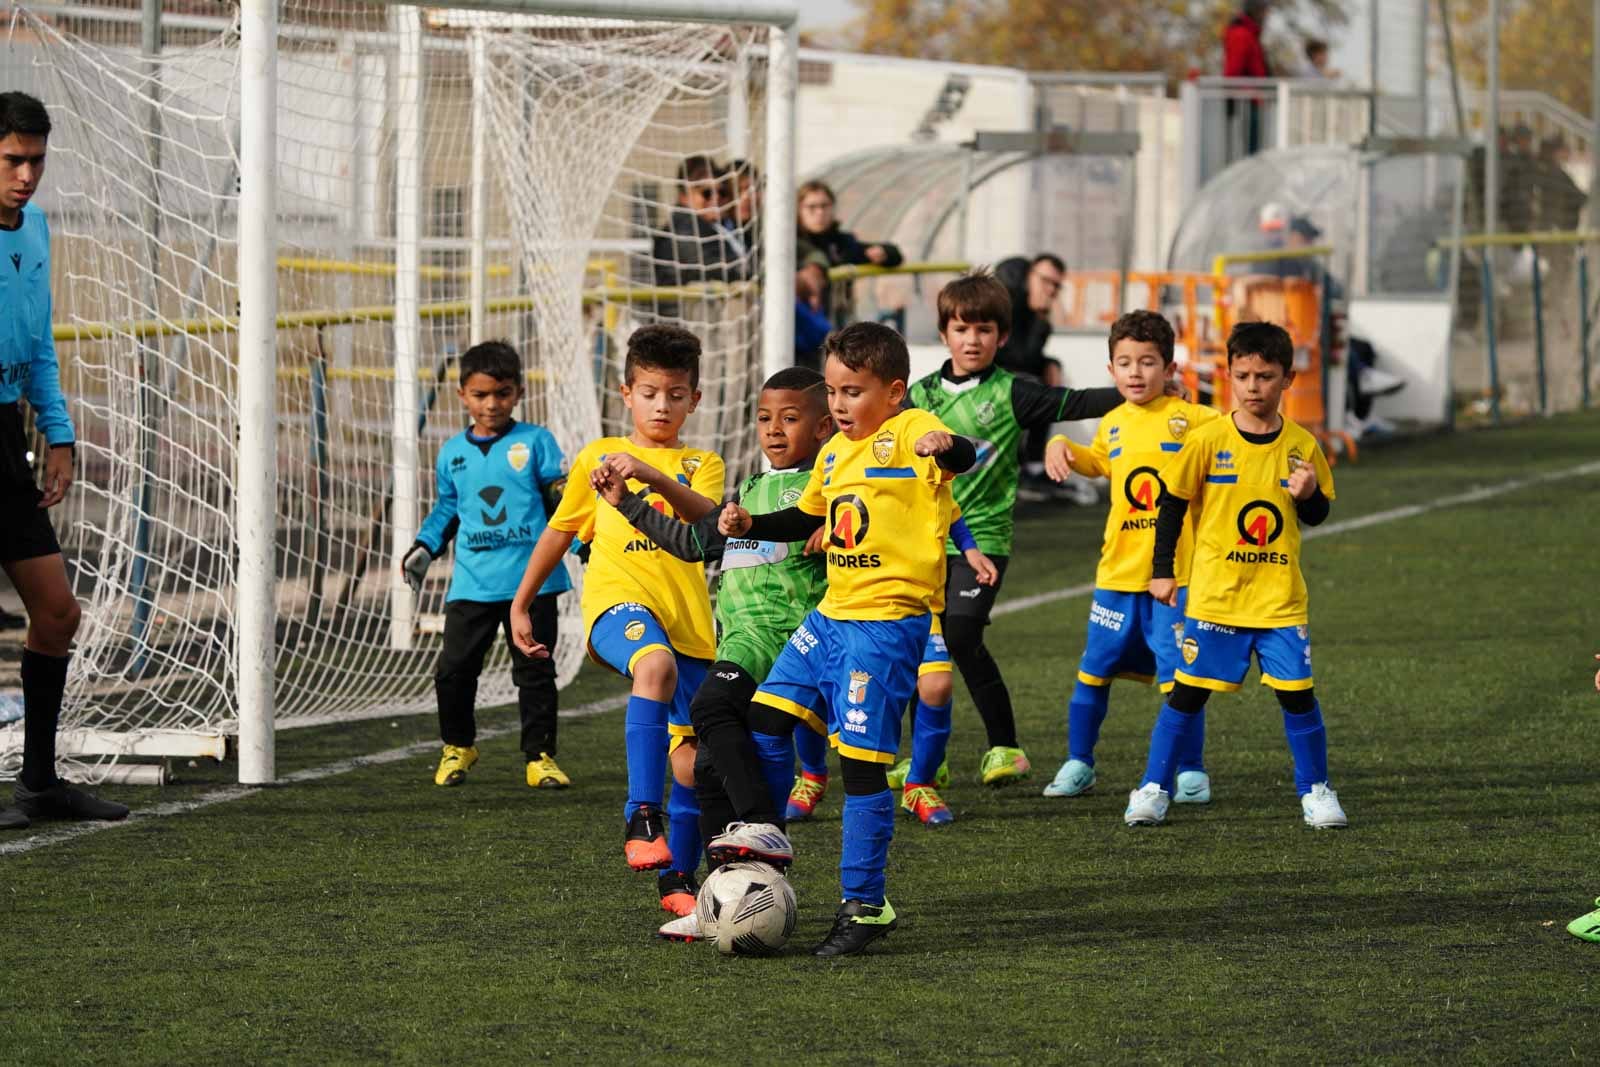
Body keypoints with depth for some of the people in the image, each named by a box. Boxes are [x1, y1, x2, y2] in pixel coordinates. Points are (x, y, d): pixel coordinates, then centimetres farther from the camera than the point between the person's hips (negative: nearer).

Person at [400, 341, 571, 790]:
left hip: (531, 579, -3)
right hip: (472, 581, 3)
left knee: (534, 670, 1)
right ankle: (458, 745, 22)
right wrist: (424, 548, 11)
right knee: (453, 669, 0)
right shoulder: (453, 453, 11)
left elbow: (559, 500, 2)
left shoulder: (535, 442, 1)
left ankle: (539, 756, 10)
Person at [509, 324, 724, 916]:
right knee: (655, 664, -38)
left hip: (688, 622, 2)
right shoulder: (596, 457, 16)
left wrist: (654, 476, -28)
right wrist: (520, 605, 24)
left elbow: (703, 515, -10)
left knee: (691, 757, 1)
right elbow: (559, 532, 24)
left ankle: (678, 880, 20)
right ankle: (642, 817, -45)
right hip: (618, 601, -2)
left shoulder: (702, 465, 13)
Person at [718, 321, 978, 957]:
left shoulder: (909, 432, -10)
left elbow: (964, 457, -30)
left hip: (887, 623, -9)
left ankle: (864, 906, -1)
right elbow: (809, 518, 28)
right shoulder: (835, 451, 15)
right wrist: (750, 526, 13)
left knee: (861, 761, -8)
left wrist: (947, 447, -53)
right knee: (763, 721, 10)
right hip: (833, 616, 9)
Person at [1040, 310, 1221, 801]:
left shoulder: (1190, 420, -5)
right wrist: (1063, 447, 15)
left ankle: (1191, 772, 7)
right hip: (1118, 573, 5)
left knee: (1178, 676, -5)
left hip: (1175, 575, -5)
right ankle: (1078, 764, 23)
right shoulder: (1112, 426, 10)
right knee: (1094, 670, 10)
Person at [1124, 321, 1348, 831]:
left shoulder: (1301, 445, 0)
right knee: (1187, 692, 1)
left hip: (1280, 598, 1)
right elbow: (1172, 504, 3)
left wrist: (1309, 494, -12)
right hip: (1215, 595, -1)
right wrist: (1162, 571, 1)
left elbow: (1317, 516, 11)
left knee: (1297, 693, -1)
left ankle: (1315, 790, 14)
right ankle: (1153, 789, 10)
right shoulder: (1209, 440, -6)